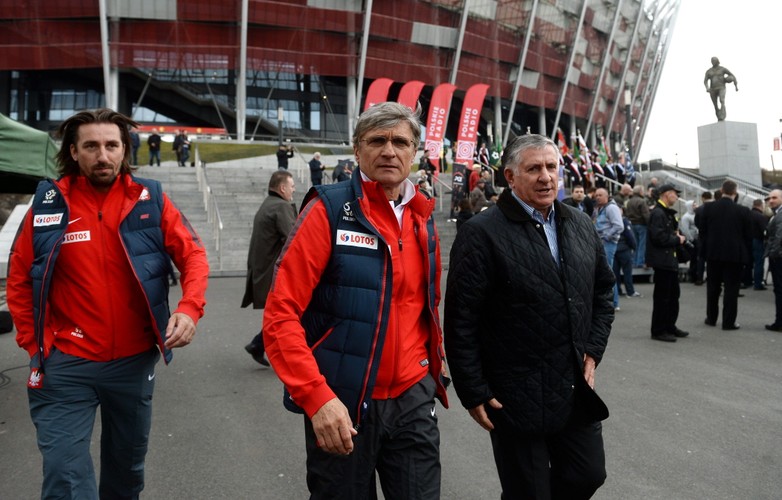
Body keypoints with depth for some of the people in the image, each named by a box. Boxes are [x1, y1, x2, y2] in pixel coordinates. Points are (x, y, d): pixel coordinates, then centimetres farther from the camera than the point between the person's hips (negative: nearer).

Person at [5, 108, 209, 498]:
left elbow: (193, 255, -6)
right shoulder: (48, 204, -5)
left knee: (128, 464, 22)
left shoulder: (150, 199, -5)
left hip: (135, 360, 2)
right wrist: (35, 345, -3)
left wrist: (190, 308, -23)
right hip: (66, 365, -1)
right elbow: (19, 280, 3)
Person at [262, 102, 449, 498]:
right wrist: (317, 397, -22)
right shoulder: (328, 211, -10)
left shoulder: (423, 219, 6)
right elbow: (281, 314, -15)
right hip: (340, 404, -4)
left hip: (413, 399, 4)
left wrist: (433, 368, 11)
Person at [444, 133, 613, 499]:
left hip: (578, 391, 6)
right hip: (517, 398, -6)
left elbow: (603, 290, 18)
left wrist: (593, 351, 8)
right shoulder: (482, 233, -14)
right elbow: (461, 321, -15)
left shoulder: (581, 226, 7)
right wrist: (473, 393, -13)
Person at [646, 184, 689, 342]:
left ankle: (670, 326, 27)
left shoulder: (668, 213, 17)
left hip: (670, 259, 11)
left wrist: (678, 237, 3)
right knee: (662, 296, -5)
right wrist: (677, 240, -13)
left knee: (674, 293, 16)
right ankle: (658, 330, 3)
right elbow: (659, 237, -26)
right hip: (662, 260, -11)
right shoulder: (658, 213, -16)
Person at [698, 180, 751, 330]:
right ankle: (728, 322, 6)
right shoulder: (743, 211, -9)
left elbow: (701, 231, 1)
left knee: (713, 287, 14)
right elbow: (748, 235, -3)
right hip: (734, 254, -2)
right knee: (731, 288, 4)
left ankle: (711, 318, 22)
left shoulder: (708, 208, -4)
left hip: (713, 253, 2)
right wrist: (745, 253, 9)